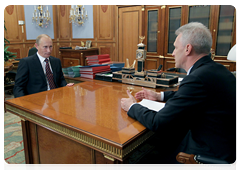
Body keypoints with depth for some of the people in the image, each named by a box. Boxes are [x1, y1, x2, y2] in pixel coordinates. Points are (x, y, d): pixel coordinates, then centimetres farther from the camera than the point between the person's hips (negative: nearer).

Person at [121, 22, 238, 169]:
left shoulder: (198, 78, -28)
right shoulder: (215, 69, 1)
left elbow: (158, 123, -23)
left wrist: (133, 106, -6)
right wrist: (159, 96, 17)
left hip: (210, 156, -8)